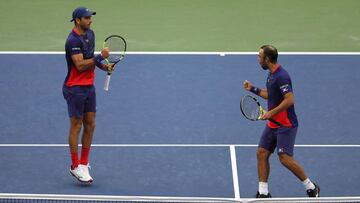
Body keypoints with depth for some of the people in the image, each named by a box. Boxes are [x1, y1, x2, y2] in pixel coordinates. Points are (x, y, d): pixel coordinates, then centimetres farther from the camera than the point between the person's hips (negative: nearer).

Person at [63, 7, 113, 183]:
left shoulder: (90, 34, 8)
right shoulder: (73, 40, -20)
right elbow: (80, 65, -25)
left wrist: (103, 66, 5)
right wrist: (101, 57, -22)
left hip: (89, 87, 8)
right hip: (75, 88, -8)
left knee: (90, 125, 9)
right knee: (76, 126, 0)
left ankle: (84, 164, 19)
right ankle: (75, 167, 8)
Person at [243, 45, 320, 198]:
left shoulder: (281, 76, -20)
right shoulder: (271, 74, 11)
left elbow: (289, 100, -26)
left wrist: (271, 112, -25)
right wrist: (253, 89, 22)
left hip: (286, 125, -10)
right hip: (272, 124, 10)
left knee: (285, 158, -14)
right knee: (261, 153, 4)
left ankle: (311, 187, 1)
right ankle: (263, 193, 10)